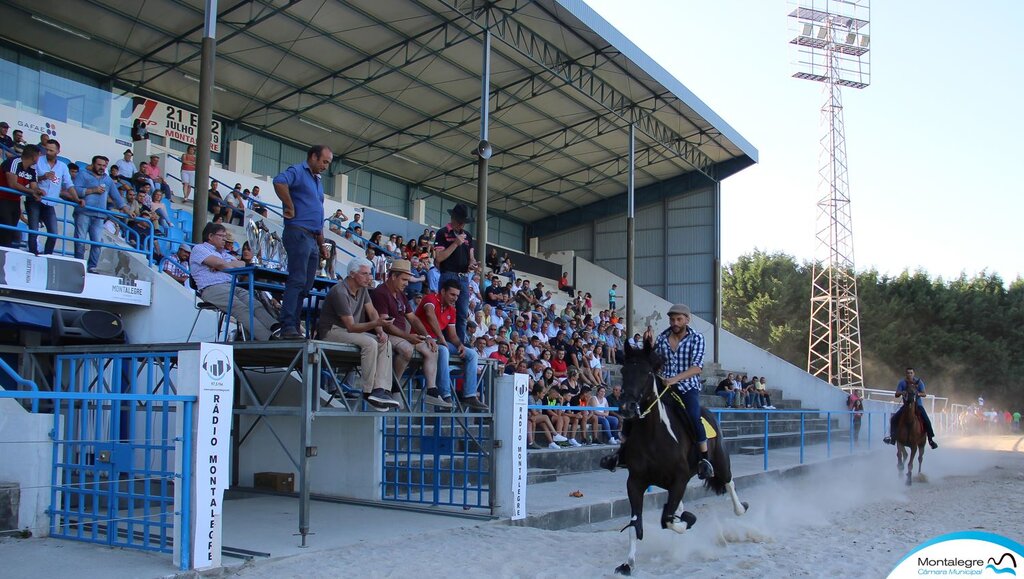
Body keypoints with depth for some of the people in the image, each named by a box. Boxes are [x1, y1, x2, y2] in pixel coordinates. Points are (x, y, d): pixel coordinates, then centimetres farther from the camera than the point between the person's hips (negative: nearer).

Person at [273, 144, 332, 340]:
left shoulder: (318, 181, 25)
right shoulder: (298, 171, -2)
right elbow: (279, 182, -26)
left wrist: (322, 245, 24)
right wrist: (290, 208, -18)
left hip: (312, 239, 9)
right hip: (299, 233, -9)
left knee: (305, 286, 6)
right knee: (297, 281, -15)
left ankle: (293, 328, 8)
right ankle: (288, 327, -17)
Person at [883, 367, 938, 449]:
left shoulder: (919, 382, -7)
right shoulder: (902, 383, -5)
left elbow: (924, 394, -12)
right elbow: (896, 395, -7)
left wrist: (918, 393, -33)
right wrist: (901, 393, -29)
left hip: (918, 405, -1)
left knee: (927, 421, -19)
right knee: (894, 419, -13)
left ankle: (930, 440, -4)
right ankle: (892, 437, 2)